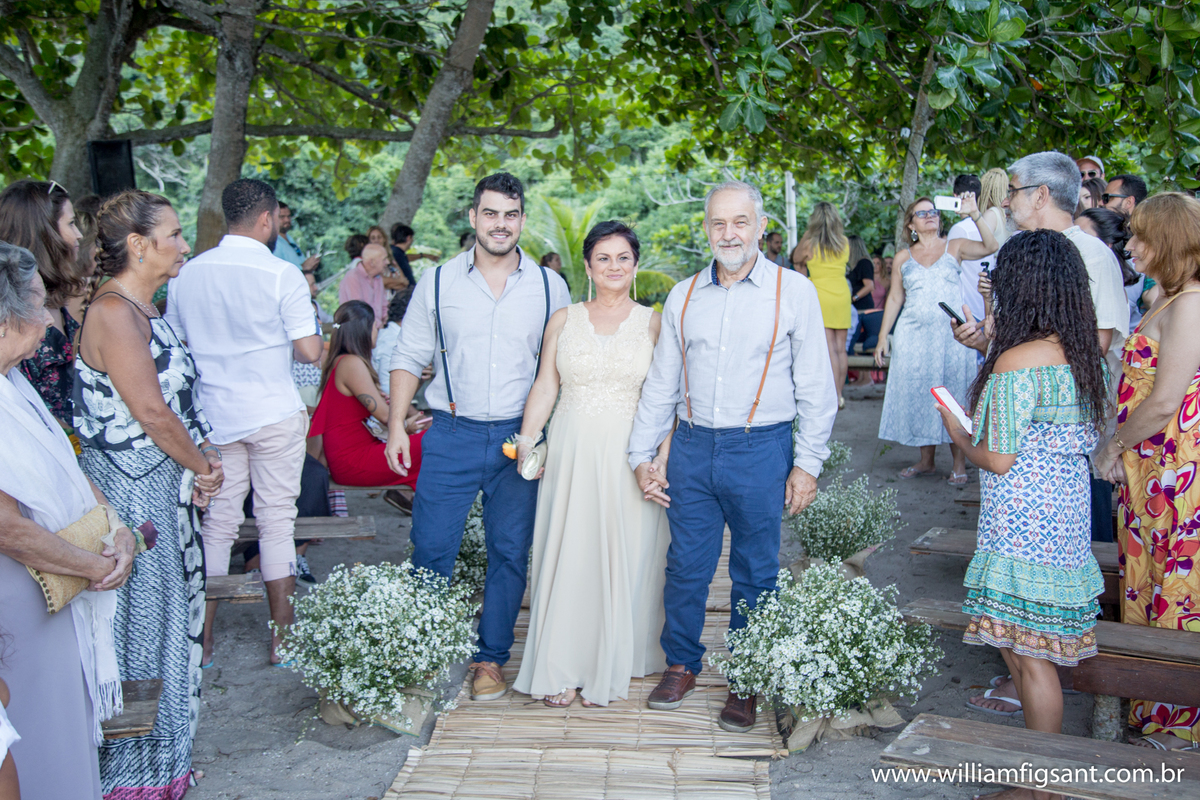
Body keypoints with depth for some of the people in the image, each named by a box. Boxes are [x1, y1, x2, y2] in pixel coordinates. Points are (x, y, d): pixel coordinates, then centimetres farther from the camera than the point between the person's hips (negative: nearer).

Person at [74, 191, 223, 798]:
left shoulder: (140, 309, 12)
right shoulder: (113, 312, -19)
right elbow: (151, 412, -21)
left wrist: (198, 459, 2)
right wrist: (201, 463, -7)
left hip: (163, 484, 10)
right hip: (134, 491, -10)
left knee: (167, 612, 18)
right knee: (141, 621, 2)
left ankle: (164, 749, 34)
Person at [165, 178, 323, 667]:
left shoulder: (187, 273, 2)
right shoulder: (282, 275, -12)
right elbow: (310, 351, -13)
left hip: (212, 415, 4)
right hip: (274, 414, -4)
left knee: (216, 523, 10)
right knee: (276, 521, 6)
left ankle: (202, 641, 15)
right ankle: (282, 640, 14)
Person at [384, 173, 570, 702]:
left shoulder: (549, 287, 4)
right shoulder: (437, 282, 3)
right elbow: (409, 358, 7)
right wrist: (396, 425, -1)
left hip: (520, 438, 1)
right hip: (452, 435, 0)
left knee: (510, 553, 7)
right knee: (431, 549, 0)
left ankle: (491, 659, 22)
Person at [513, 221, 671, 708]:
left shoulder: (654, 323, 3)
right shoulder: (563, 320, 9)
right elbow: (545, 386, 7)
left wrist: (664, 457, -13)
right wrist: (526, 440, -5)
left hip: (629, 455, -1)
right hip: (570, 450, 2)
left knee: (623, 556, 5)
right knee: (566, 553, 4)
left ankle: (611, 668, 20)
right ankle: (562, 670, 15)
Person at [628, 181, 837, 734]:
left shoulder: (794, 292, -1)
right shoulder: (683, 297, 9)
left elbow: (816, 388, 0)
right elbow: (661, 382, 13)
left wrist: (807, 464, -4)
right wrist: (642, 455, 9)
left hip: (761, 449, -3)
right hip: (692, 446, 3)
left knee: (755, 574, 8)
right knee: (685, 564, 10)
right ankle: (681, 664, 30)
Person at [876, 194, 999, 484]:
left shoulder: (954, 247, 5)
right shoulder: (904, 257, 11)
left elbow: (991, 247, -11)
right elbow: (894, 299, 12)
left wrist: (974, 214, -19)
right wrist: (882, 337, 8)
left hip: (951, 334, -3)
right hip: (914, 335, 3)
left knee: (953, 396, -2)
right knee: (919, 396, 5)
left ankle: (959, 464, 4)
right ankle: (926, 461, 16)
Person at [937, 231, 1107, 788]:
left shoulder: (1015, 363, -20)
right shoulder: (1085, 355, 6)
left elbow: (998, 460, -19)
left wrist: (956, 431, 2)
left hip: (1023, 521, -9)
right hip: (1067, 508, 9)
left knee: (1028, 655, 2)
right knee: (1035, 647, 20)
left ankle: (1041, 785, 13)